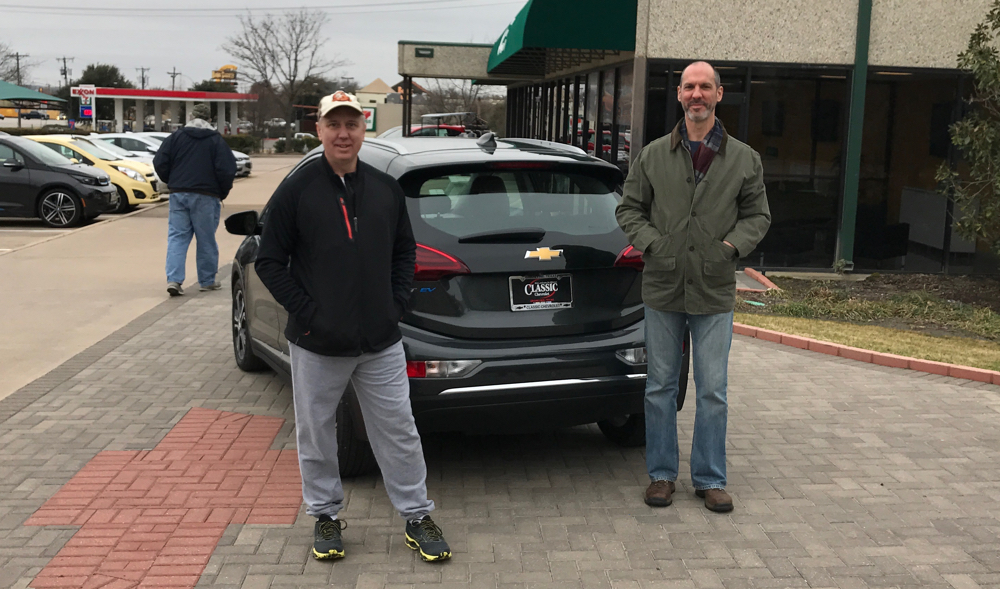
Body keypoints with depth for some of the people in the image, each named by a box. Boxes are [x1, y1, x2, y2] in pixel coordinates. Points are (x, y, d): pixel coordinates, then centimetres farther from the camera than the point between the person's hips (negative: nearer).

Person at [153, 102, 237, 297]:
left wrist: (172, 182, 17)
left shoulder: (176, 137, 6)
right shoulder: (216, 140, 0)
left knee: (177, 237, 3)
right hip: (206, 196, -2)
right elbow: (226, 170, -9)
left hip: (178, 194, 2)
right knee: (206, 239, 7)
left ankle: (174, 279, -9)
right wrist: (222, 193, 5)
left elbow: (160, 163, 2)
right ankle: (207, 281, 14)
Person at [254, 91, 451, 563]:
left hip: (382, 344, 2)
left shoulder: (386, 189, 6)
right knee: (316, 435, 11)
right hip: (316, 346, -2)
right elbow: (269, 262, -3)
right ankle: (325, 515, 30)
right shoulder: (296, 192, -4)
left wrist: (397, 302, 2)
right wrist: (306, 313, -11)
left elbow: (405, 251, 15)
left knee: (399, 433, 7)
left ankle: (417, 518, 21)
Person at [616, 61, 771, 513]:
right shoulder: (654, 155, 6)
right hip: (662, 289, 1)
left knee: (713, 391, 4)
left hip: (715, 293, 0)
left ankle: (710, 479, 17)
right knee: (661, 386, 8)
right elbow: (629, 209, 9)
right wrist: (651, 243, -7)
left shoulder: (744, 159, 6)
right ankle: (661, 474, 21)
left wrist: (732, 246, -8)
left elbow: (757, 215, 10)